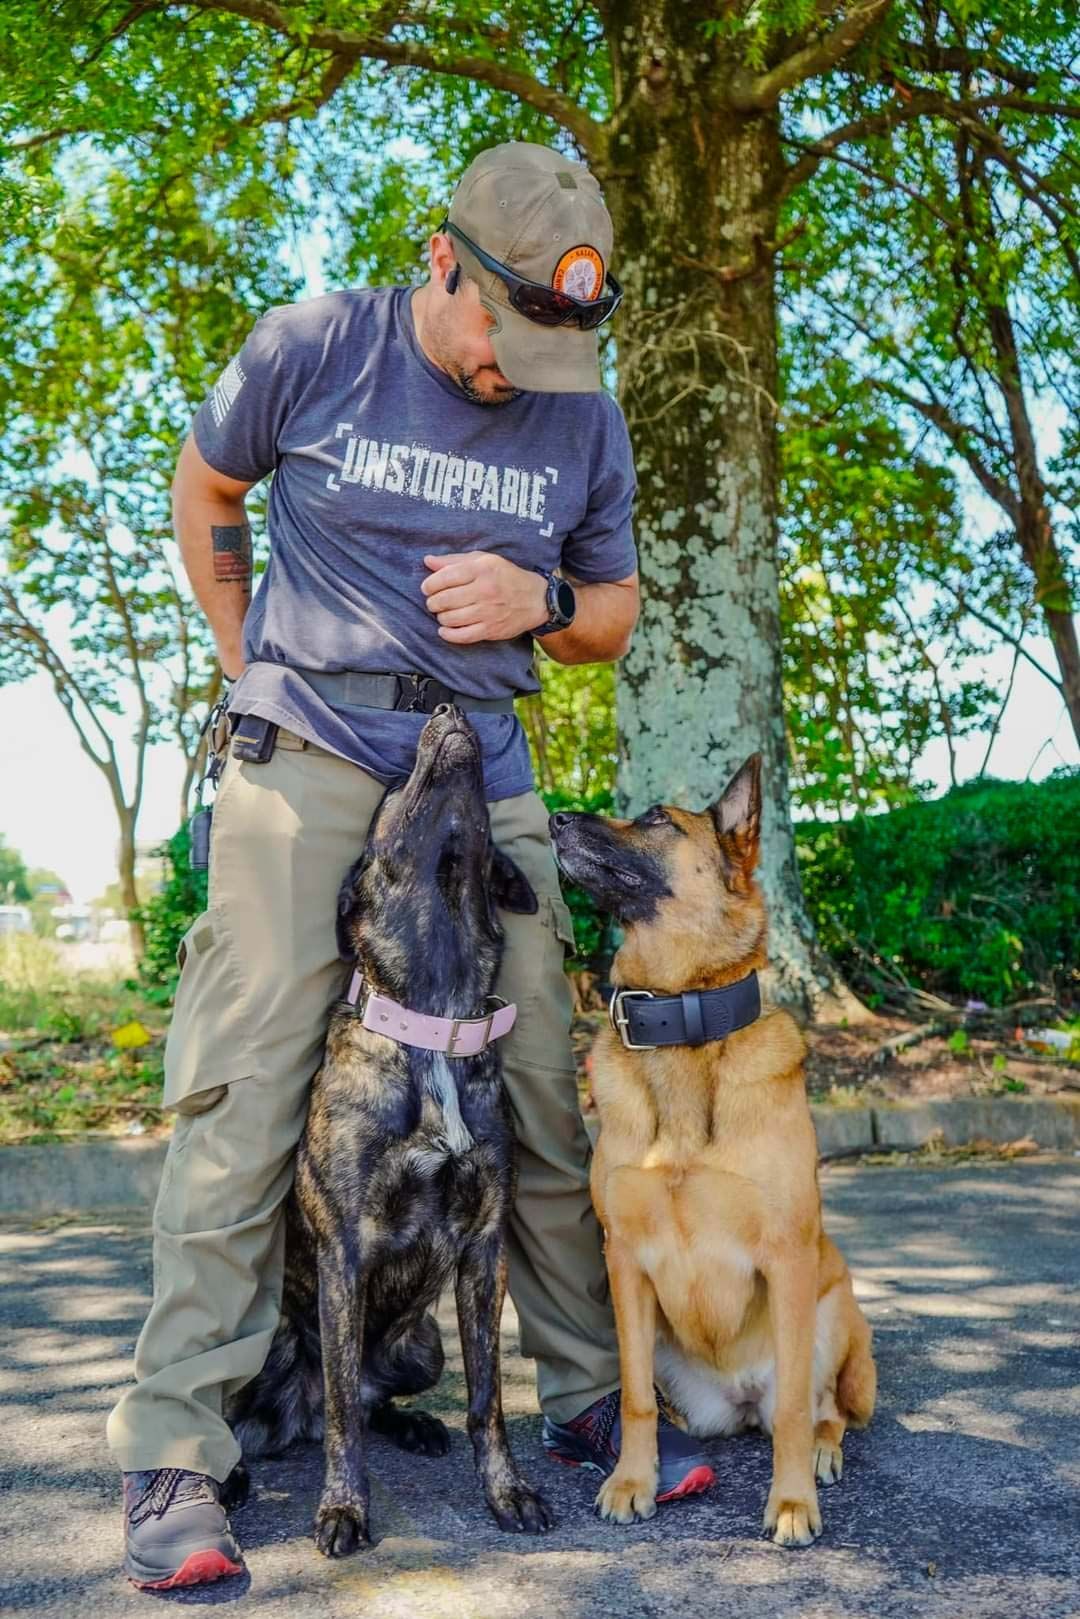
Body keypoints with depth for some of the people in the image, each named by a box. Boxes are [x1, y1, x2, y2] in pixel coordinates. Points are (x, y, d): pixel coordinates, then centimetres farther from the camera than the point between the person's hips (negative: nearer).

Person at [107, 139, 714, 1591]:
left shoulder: (584, 416, 5)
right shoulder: (311, 350, -3)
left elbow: (614, 611, 15)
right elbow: (204, 491, 14)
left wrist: (538, 602, -8)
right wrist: (251, 665, 9)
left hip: (483, 764, 3)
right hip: (310, 751, -3)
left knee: (543, 1080, 4)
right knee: (250, 1076, -10)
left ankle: (592, 1402, 19)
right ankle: (174, 1457, -4)